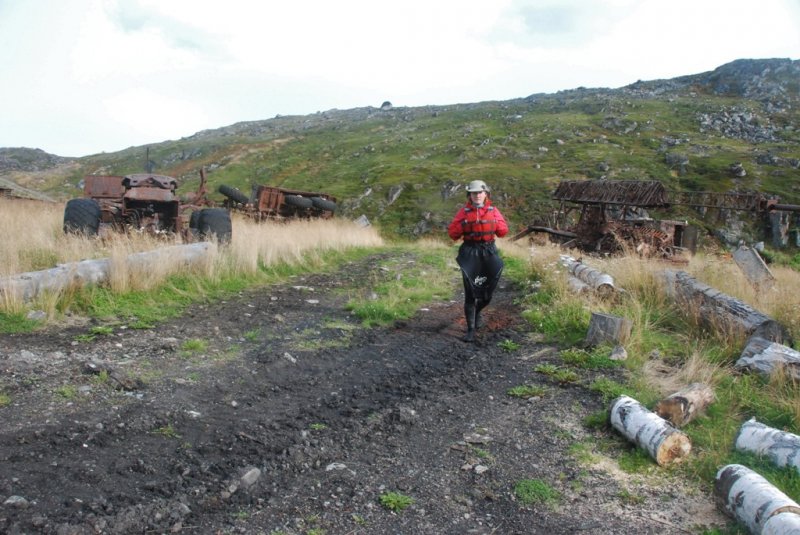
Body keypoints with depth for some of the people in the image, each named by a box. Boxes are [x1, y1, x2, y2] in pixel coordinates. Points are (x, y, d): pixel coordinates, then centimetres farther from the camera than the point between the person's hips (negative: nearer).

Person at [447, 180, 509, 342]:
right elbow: (452, 233, 1)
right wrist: (463, 225, -15)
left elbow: (504, 231, 8)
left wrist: (494, 222, -8)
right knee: (470, 291, -5)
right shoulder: (464, 212, 1)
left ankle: (477, 312, 42)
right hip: (470, 252, -2)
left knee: (488, 289, 10)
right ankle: (471, 330, 0)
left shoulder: (493, 211, 6)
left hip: (489, 251, 2)